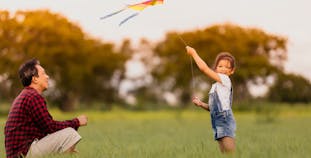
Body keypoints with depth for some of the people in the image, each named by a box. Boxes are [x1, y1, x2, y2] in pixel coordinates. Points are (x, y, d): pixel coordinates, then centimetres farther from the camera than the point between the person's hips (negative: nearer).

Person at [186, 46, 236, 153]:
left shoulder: (225, 79, -4)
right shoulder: (216, 85, 22)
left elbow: (204, 68, -10)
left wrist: (193, 53, 0)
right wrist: (201, 104, 10)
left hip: (225, 121, -9)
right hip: (219, 124, 9)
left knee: (229, 152, -17)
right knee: (224, 153, 4)